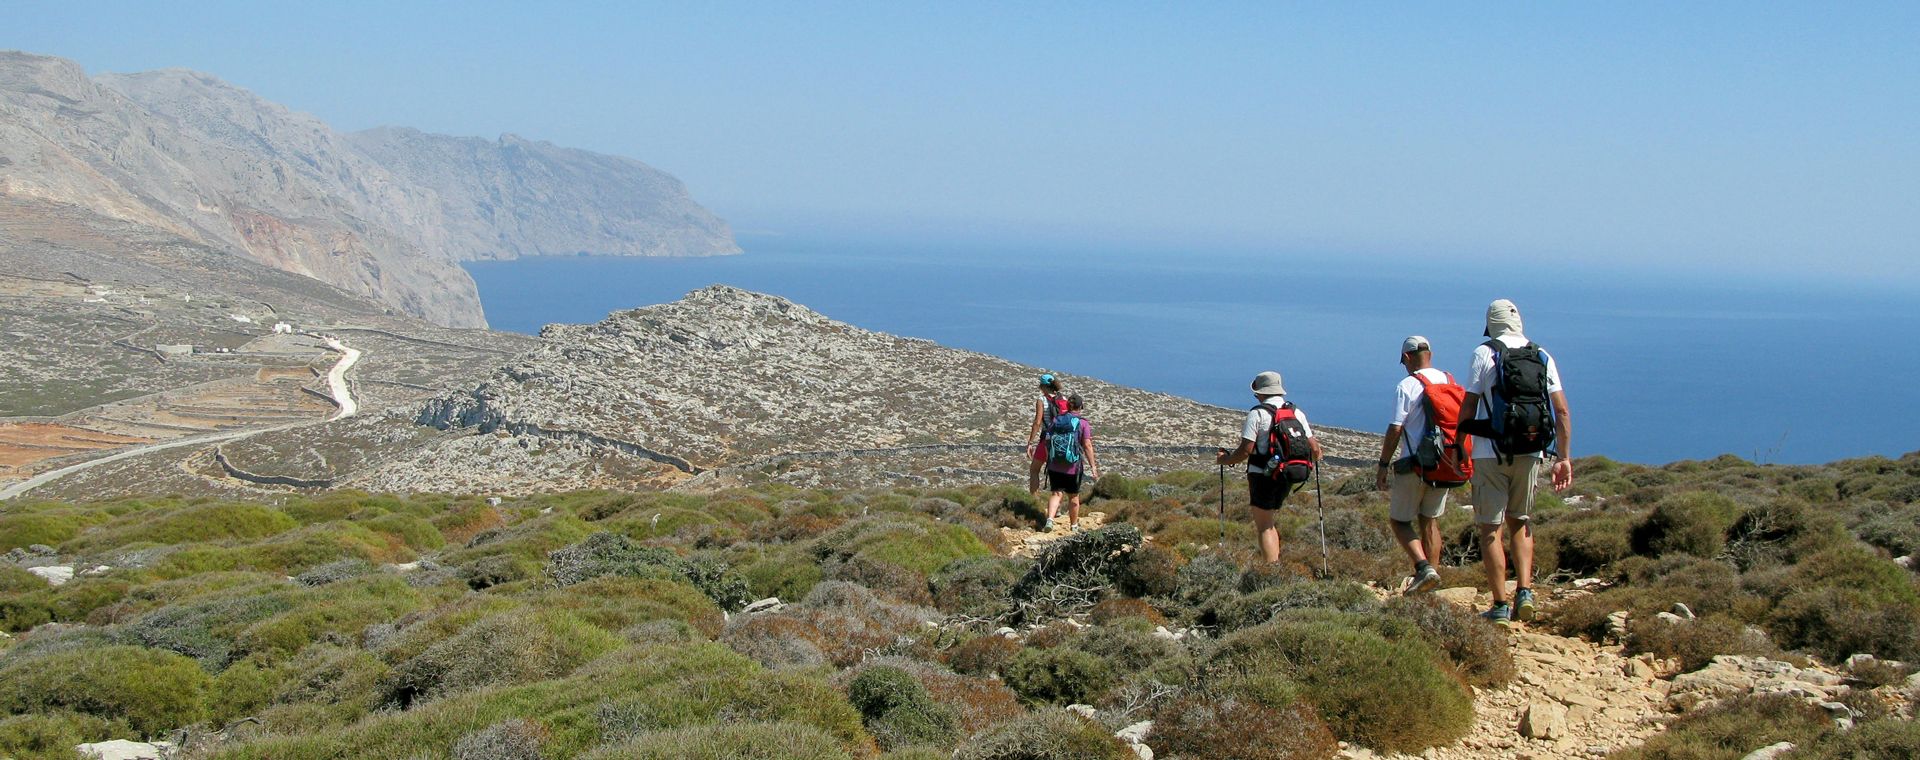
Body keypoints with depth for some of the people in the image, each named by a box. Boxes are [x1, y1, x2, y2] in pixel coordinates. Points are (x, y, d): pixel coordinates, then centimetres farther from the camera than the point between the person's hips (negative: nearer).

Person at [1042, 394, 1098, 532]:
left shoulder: (1056, 419, 5)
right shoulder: (1082, 423, -6)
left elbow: (1047, 441, 6)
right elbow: (1087, 445, -12)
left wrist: (1049, 458, 19)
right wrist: (1093, 466, -9)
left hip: (1054, 465, 2)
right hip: (1073, 466, -2)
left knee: (1056, 493, 4)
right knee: (1074, 496, 14)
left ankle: (1050, 519, -19)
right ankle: (1074, 525, 27)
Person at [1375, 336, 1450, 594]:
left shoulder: (1406, 386, -12)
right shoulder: (1450, 382, 6)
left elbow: (1395, 430, -13)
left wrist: (1383, 465, -5)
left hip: (1414, 466, -6)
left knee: (1399, 520, 5)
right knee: (1431, 521, 15)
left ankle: (1424, 567, -13)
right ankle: (1432, 574, 14)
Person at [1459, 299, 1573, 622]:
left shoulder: (1484, 353, -4)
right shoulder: (1543, 356, 7)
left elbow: (1468, 406, -7)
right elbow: (1562, 411, 4)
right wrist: (1565, 458, 8)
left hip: (1490, 453, -4)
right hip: (1530, 453, 4)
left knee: (1490, 528, 2)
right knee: (1519, 522, 20)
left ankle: (1501, 605, 1)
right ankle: (1524, 591, 7)